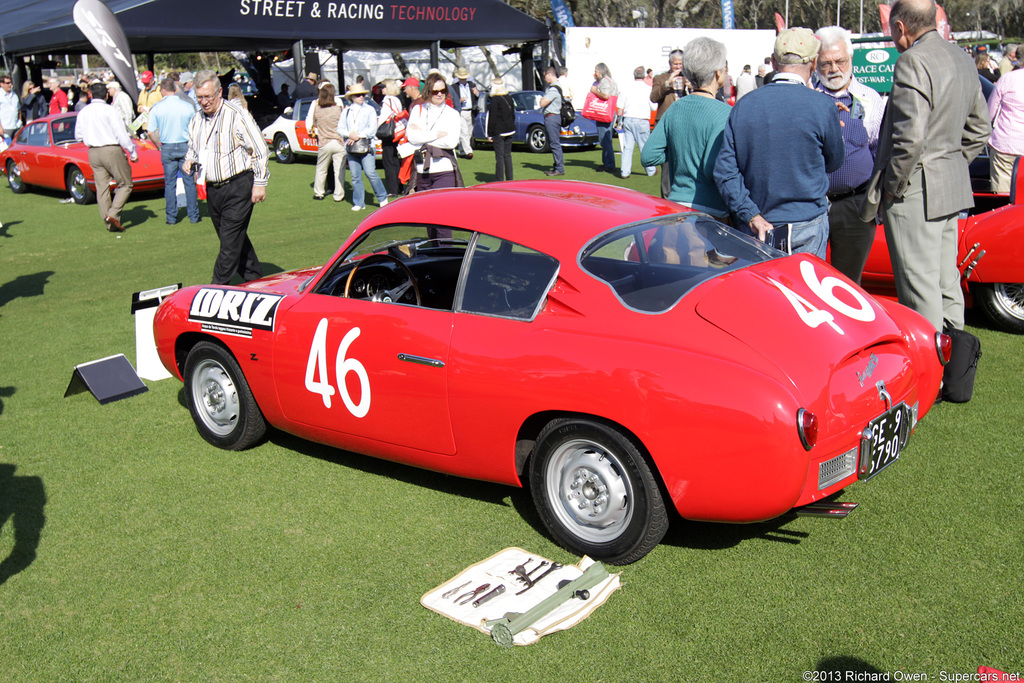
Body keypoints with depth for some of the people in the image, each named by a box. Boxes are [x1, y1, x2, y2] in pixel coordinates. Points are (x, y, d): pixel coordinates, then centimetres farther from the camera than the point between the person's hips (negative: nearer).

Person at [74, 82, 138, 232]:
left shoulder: (82, 113, 7)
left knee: (102, 188, 7)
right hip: (111, 150, -6)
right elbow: (121, 134, -13)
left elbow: (78, 136, 16)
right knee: (125, 185, 4)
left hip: (93, 152, 6)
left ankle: (110, 224, 7)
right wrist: (132, 152, -6)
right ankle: (113, 214, -12)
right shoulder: (109, 110, -10)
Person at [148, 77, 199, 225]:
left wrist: (158, 146, 13)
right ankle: (193, 216, 7)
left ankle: (171, 217, 10)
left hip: (167, 148, 0)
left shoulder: (156, 108, -2)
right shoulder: (187, 106, -2)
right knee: (189, 182, 6)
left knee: (169, 183, 7)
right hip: (185, 146, 0)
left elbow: (151, 132, -3)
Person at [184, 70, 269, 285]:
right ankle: (256, 280, 27)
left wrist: (259, 184, -12)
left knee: (231, 241, -7)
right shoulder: (196, 121, 10)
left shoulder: (237, 115, -11)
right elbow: (192, 148, 26)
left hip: (237, 187, -7)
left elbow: (259, 149, -10)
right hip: (212, 190, 7)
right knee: (236, 239, 14)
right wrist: (189, 161, 2)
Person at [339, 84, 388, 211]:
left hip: (366, 147, -3)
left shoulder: (370, 110, 5)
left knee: (370, 173, -12)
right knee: (355, 176, 3)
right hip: (351, 148, 3)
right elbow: (340, 129, 9)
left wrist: (358, 136, -11)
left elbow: (372, 129, -4)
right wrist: (350, 134, -11)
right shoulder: (346, 112, 15)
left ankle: (382, 198, 4)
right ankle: (359, 203, 11)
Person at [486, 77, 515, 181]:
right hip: (509, 131, 7)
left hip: (498, 132, -7)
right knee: (507, 155, 12)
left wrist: (490, 134, -8)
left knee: (499, 156, -5)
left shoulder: (495, 100, -13)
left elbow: (492, 118, -13)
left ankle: (499, 179, -4)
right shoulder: (509, 98, 8)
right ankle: (509, 179, 15)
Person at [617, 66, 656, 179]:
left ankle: (625, 172, 3)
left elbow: (620, 107, 5)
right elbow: (653, 108, 0)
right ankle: (651, 170, 20)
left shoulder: (626, 88, 4)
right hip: (642, 121, -2)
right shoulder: (648, 89, -3)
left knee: (627, 147, 5)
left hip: (628, 120, 2)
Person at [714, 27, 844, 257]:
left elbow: (724, 171, -4)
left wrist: (751, 216, -4)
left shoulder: (743, 105, 0)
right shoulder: (822, 106, -9)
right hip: (806, 226, -3)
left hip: (755, 230, 3)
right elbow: (833, 162, 6)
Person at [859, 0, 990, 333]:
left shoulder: (913, 62, -17)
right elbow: (979, 128, 18)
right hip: (954, 190, 9)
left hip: (916, 192, -9)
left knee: (919, 287, -3)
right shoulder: (962, 58, 12)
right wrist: (953, 166, 20)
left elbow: (910, 137, -24)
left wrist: (892, 186, -13)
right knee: (947, 282, 16)